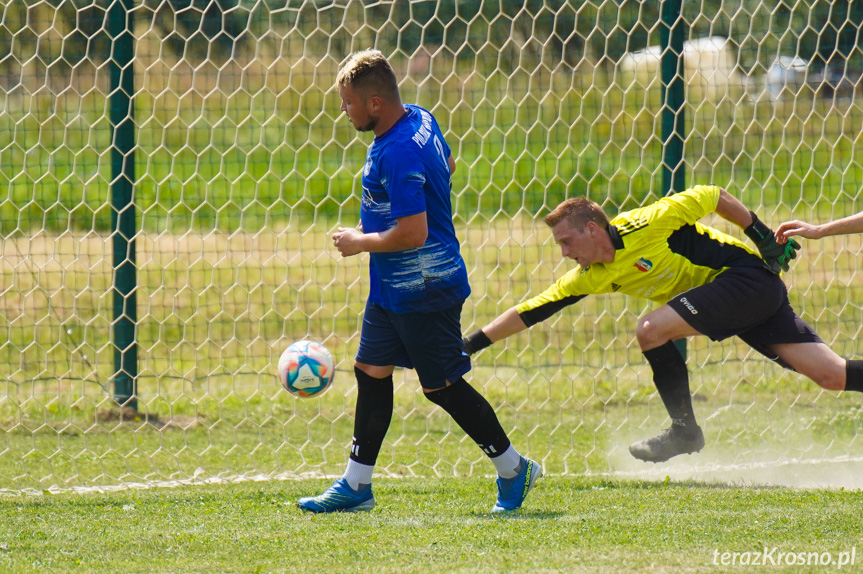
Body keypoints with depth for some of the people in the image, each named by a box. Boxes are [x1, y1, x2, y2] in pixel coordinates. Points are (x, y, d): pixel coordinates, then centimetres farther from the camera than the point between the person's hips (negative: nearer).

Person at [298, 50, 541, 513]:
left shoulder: (398, 155, -27)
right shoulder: (419, 119, 3)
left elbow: (413, 233, -31)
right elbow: (447, 166, 22)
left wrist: (361, 242, -15)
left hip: (422, 292, -10)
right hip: (392, 287, 10)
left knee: (441, 385, 0)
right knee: (371, 371, 12)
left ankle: (514, 469, 14)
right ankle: (356, 485, 18)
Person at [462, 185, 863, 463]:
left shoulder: (645, 225, -19)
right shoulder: (590, 277, 2)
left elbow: (712, 197, -9)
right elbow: (530, 311, 6)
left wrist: (762, 236, -3)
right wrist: (472, 344, 1)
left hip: (748, 274, -8)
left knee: (651, 330, -17)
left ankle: (684, 430, -5)